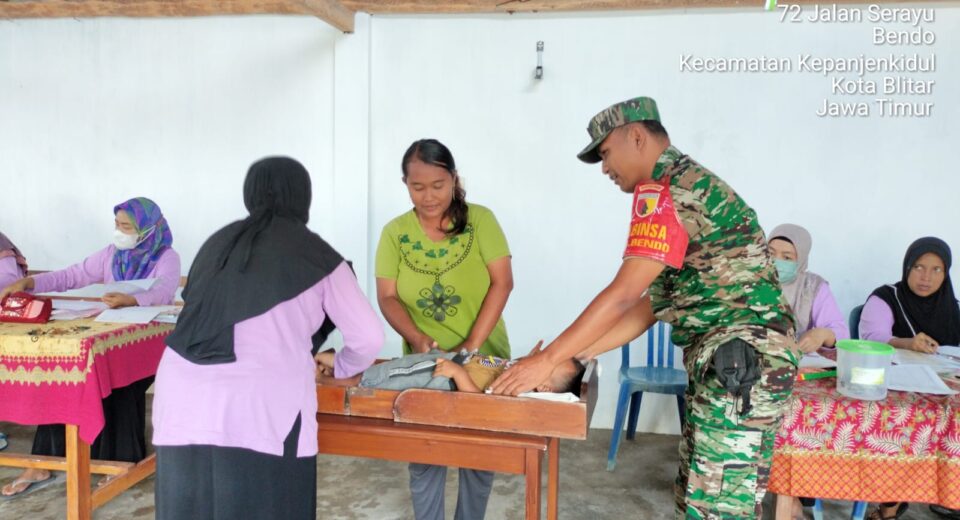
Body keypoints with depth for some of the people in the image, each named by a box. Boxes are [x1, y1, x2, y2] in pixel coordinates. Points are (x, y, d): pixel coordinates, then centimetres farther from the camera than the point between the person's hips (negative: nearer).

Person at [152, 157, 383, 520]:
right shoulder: (316, 254, 6)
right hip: (262, 414, -4)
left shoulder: (217, 243, 17)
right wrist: (340, 368, 27)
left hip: (184, 406, 4)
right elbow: (369, 339, 6)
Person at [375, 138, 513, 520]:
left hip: (484, 358, -1)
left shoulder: (479, 219, -7)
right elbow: (387, 296, -3)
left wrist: (472, 345, -19)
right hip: (424, 360, 1)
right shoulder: (395, 232, -3)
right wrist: (415, 337, -21)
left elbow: (502, 282, -12)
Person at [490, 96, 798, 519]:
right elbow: (651, 305, 16)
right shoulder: (687, 183, 20)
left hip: (741, 360, -10)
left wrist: (547, 360, -13)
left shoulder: (663, 189, -12)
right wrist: (577, 354, 12)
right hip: (729, 359, 10)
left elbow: (623, 295, -19)